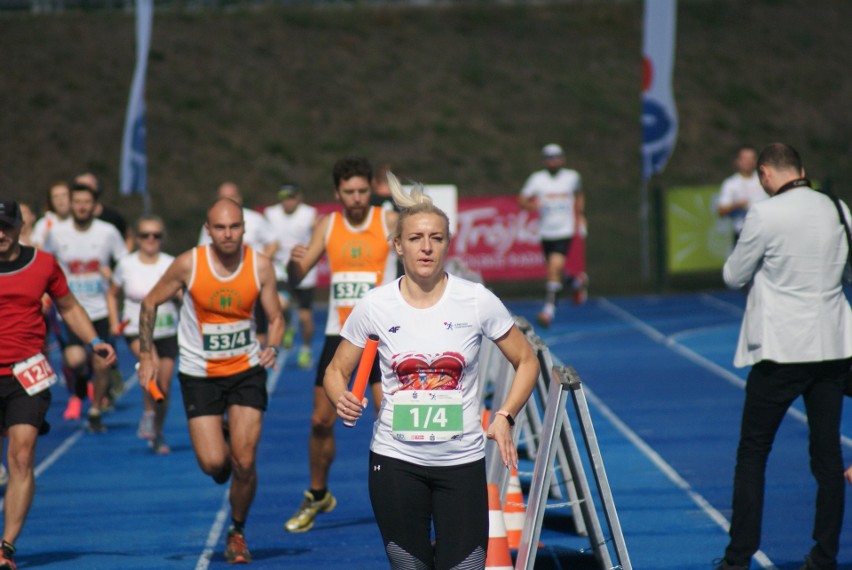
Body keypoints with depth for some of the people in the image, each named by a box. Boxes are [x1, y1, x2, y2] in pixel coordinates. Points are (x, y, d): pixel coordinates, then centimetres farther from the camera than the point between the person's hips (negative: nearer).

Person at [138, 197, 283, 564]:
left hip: (246, 370, 1)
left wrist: (272, 347, -19)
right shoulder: (189, 264, -13)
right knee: (212, 463, -9)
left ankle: (237, 532, 18)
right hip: (199, 374, -1)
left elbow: (276, 318, 2)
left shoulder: (260, 266, -9)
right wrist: (146, 355, 0)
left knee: (244, 462, -7)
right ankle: (223, 454, 30)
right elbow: (150, 304, 2)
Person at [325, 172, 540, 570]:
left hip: (462, 459, -1)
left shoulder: (477, 301, -5)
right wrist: (341, 399, -15)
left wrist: (504, 417, -10)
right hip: (396, 459, 1)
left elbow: (526, 361, 4)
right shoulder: (375, 306, -3)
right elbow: (336, 370, 7)